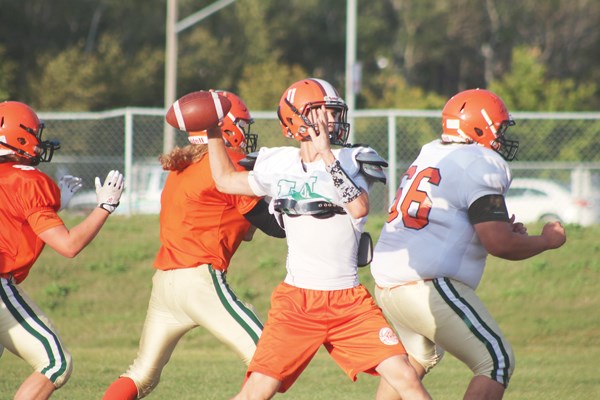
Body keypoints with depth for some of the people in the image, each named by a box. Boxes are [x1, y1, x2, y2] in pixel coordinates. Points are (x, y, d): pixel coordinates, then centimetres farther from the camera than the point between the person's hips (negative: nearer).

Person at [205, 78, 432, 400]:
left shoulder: (350, 161, -2)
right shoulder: (280, 166, 7)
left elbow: (359, 208, -23)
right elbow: (226, 180, 24)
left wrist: (326, 156, -25)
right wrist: (212, 132, 20)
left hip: (349, 301, -1)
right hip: (296, 299, 1)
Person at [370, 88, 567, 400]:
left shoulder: (430, 154, 18)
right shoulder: (480, 165, -9)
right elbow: (499, 244, -16)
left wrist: (502, 230, 20)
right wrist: (547, 240, 2)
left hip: (386, 282, 9)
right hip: (427, 287, -9)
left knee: (418, 357, 31)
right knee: (496, 362, -7)